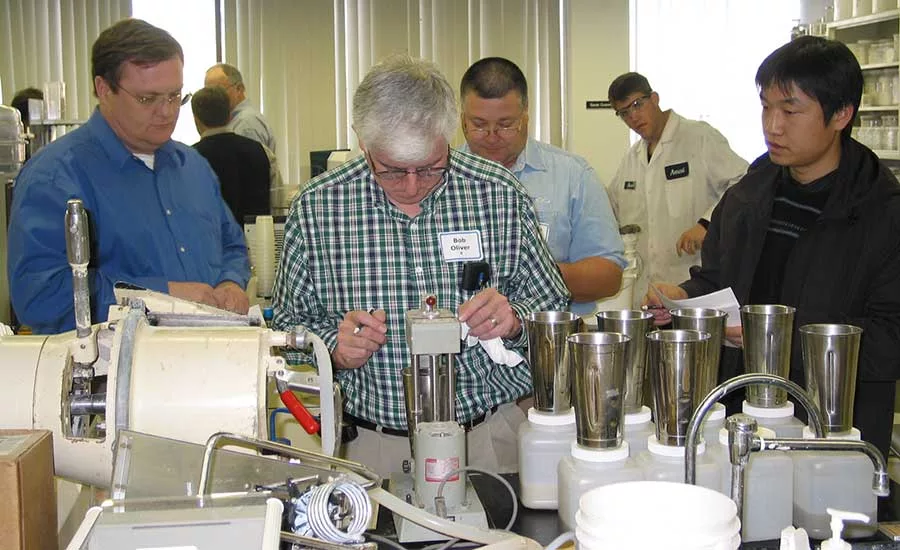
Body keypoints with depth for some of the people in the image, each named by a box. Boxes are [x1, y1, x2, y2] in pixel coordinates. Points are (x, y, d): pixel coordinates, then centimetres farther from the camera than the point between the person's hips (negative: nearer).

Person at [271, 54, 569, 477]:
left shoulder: (501, 196, 1)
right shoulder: (315, 208, 0)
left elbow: (555, 311, 9)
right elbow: (288, 324, 9)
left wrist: (514, 319, -12)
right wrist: (333, 347, -11)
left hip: (491, 438, 0)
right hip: (370, 441, 0)